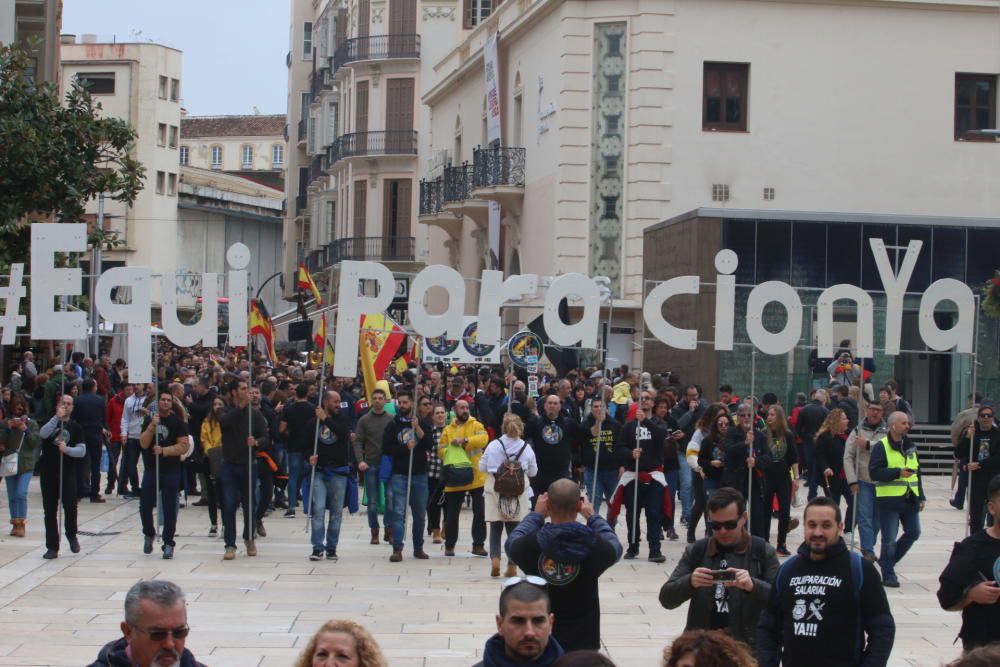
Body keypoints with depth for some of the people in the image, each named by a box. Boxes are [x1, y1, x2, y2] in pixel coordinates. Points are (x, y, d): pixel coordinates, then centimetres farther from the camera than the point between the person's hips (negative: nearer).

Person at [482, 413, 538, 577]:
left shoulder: (493, 445, -4)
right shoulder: (526, 448, -4)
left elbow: (482, 467, 4)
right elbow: (533, 472, 6)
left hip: (495, 491, 0)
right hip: (519, 493, 0)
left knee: (495, 527, 10)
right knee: (514, 528, 8)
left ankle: (495, 558, -9)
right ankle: (512, 565, 5)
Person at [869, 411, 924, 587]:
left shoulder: (910, 446, 15)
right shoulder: (881, 447, -8)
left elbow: (917, 472, 22)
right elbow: (874, 472, -16)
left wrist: (921, 496, 16)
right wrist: (898, 473, -24)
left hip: (909, 499, 7)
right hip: (889, 500, -7)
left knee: (913, 533, 9)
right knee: (889, 539, -3)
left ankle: (887, 561, 26)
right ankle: (888, 574, 7)